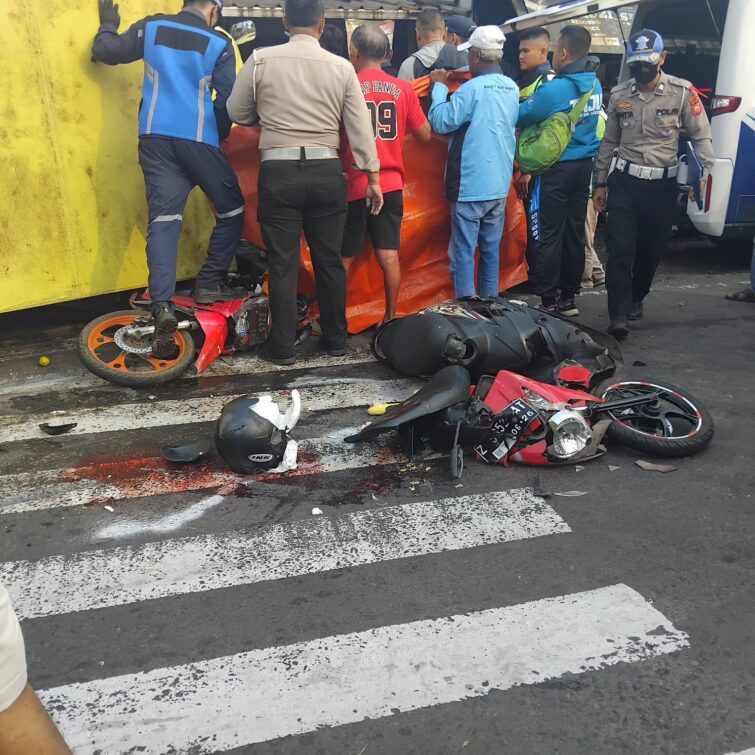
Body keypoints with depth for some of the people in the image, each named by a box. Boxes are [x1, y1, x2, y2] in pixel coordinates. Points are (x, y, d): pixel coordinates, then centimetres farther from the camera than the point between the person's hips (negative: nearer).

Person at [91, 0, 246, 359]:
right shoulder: (219, 45, 2)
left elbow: (104, 51, 15)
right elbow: (228, 101, 2)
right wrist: (220, 134, 20)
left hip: (155, 139, 3)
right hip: (199, 141, -3)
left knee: (163, 220, -3)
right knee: (231, 211, 15)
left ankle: (162, 308, -16)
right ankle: (209, 284, 10)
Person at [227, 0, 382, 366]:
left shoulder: (261, 59, -1)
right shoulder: (342, 67, 2)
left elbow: (237, 113, 9)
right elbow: (360, 127, 1)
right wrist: (372, 176, 7)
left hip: (279, 171, -1)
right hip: (325, 172, 2)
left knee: (283, 262, 4)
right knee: (329, 259, 11)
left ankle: (282, 347, 10)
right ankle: (335, 339, 21)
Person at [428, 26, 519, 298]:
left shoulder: (472, 88, -14)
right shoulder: (512, 88, 8)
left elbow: (441, 122, -11)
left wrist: (439, 87, 2)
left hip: (471, 184, -7)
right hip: (499, 184, 7)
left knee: (463, 252, 0)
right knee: (491, 249, 14)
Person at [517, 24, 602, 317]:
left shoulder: (554, 89, -18)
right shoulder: (595, 85, 7)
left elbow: (518, 117, -13)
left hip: (557, 169, -7)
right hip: (584, 165, 7)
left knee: (549, 236, -1)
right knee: (574, 234, 11)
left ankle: (549, 301, 2)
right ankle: (568, 297, 19)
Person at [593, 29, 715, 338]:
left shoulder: (682, 92, -2)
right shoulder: (619, 94, 6)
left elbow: (701, 137, -1)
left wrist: (703, 173, -15)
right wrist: (599, 183, 12)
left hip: (663, 185, 0)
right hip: (624, 182, 1)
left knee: (651, 249, 11)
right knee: (619, 250, -10)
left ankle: (636, 298, 35)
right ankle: (619, 316, -10)